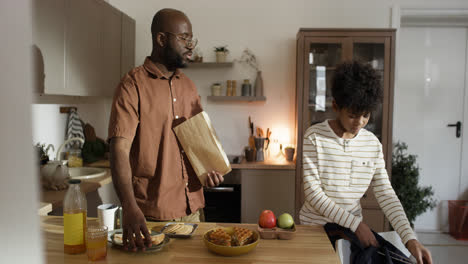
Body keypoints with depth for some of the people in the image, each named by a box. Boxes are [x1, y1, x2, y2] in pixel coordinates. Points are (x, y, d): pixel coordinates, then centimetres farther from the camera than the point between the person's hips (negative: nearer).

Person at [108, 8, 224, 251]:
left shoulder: (188, 86, 10)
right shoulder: (133, 85, -11)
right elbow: (120, 149, -20)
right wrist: (129, 207, -32)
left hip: (192, 208, 6)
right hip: (151, 215, -6)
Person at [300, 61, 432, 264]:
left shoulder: (373, 144, -3)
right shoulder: (314, 136, -15)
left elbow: (386, 195, -4)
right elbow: (312, 192, -18)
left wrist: (409, 238, -16)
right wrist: (355, 224, -20)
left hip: (353, 228, 3)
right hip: (314, 226, -3)